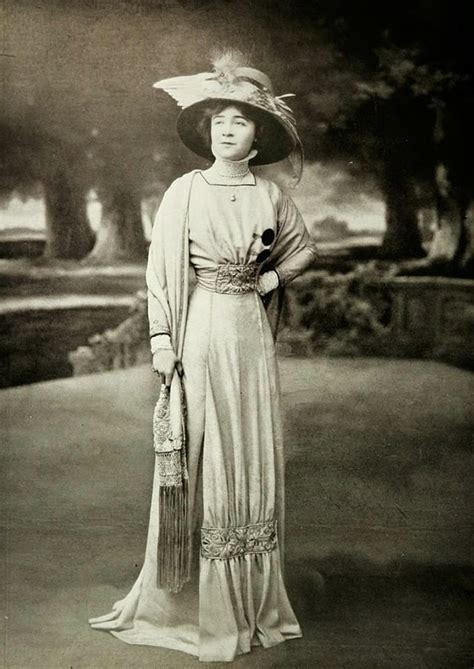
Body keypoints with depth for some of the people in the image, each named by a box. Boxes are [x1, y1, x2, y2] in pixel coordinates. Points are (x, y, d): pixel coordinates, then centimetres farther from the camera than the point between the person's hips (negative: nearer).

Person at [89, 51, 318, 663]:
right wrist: (161, 338, -7)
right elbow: (160, 267, 0)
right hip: (198, 333, -2)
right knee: (198, 465, 2)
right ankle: (195, 603, 15)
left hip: (249, 336, 2)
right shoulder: (185, 191, 1)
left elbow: (303, 248, 22)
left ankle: (251, 603, 19)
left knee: (252, 462, 6)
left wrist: (273, 277, 4)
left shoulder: (271, 197, 6)